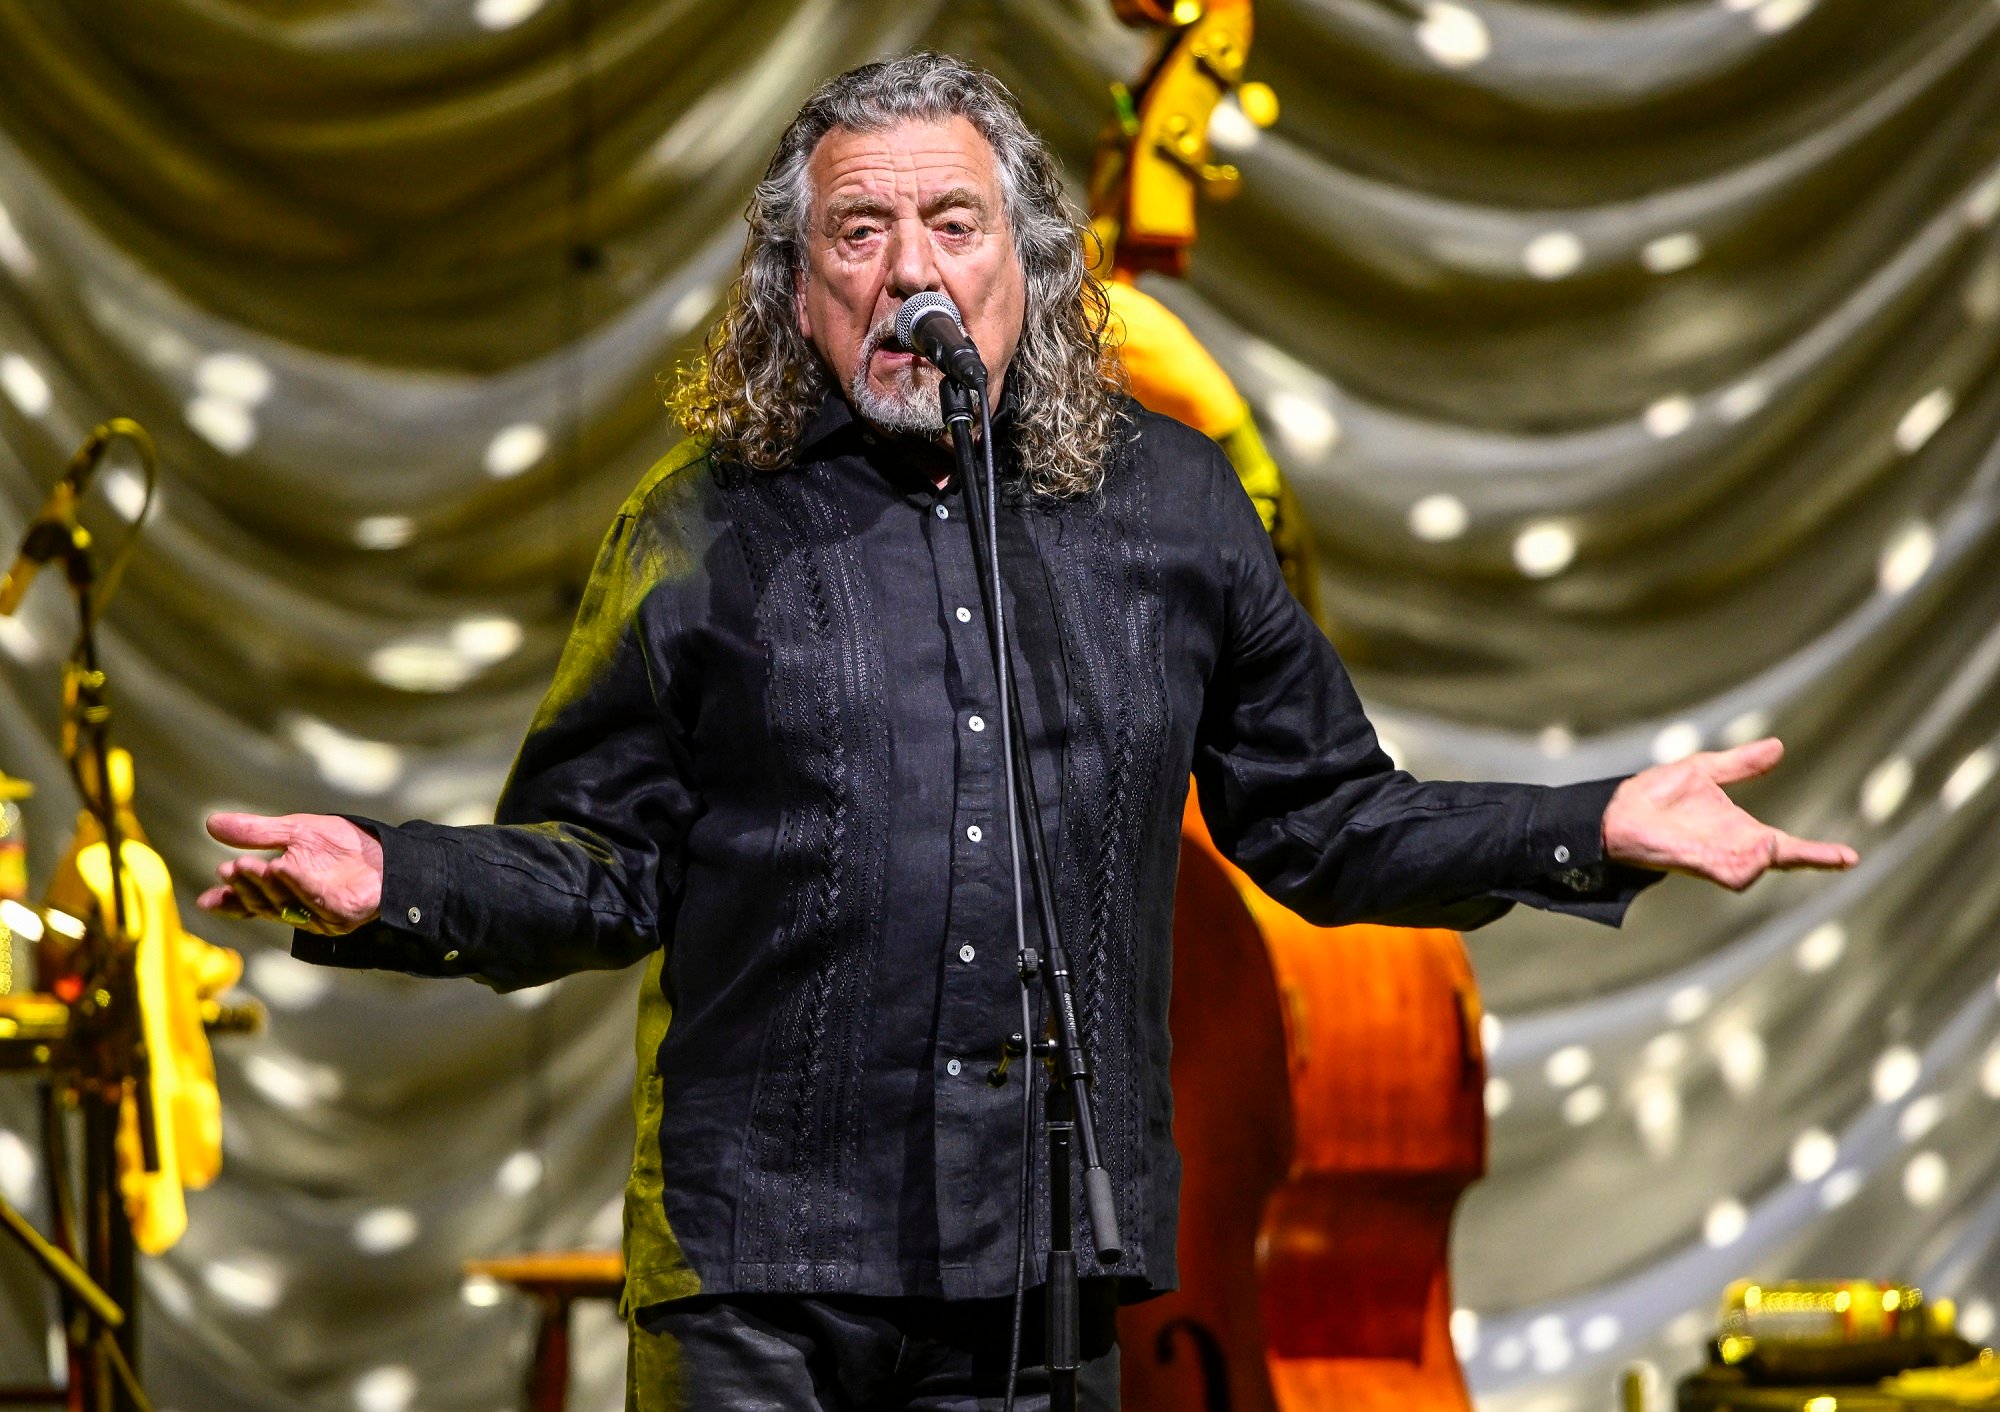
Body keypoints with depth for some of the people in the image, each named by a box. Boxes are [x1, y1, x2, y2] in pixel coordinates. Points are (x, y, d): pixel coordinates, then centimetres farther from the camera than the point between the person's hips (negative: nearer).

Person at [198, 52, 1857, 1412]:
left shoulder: (1169, 505, 10)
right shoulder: (710, 527, 4)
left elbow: (1325, 824, 16)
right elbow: (599, 866, 5)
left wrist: (1598, 829, 6)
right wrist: (391, 885, -13)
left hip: (1045, 1254, 2)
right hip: (761, 1270, -2)